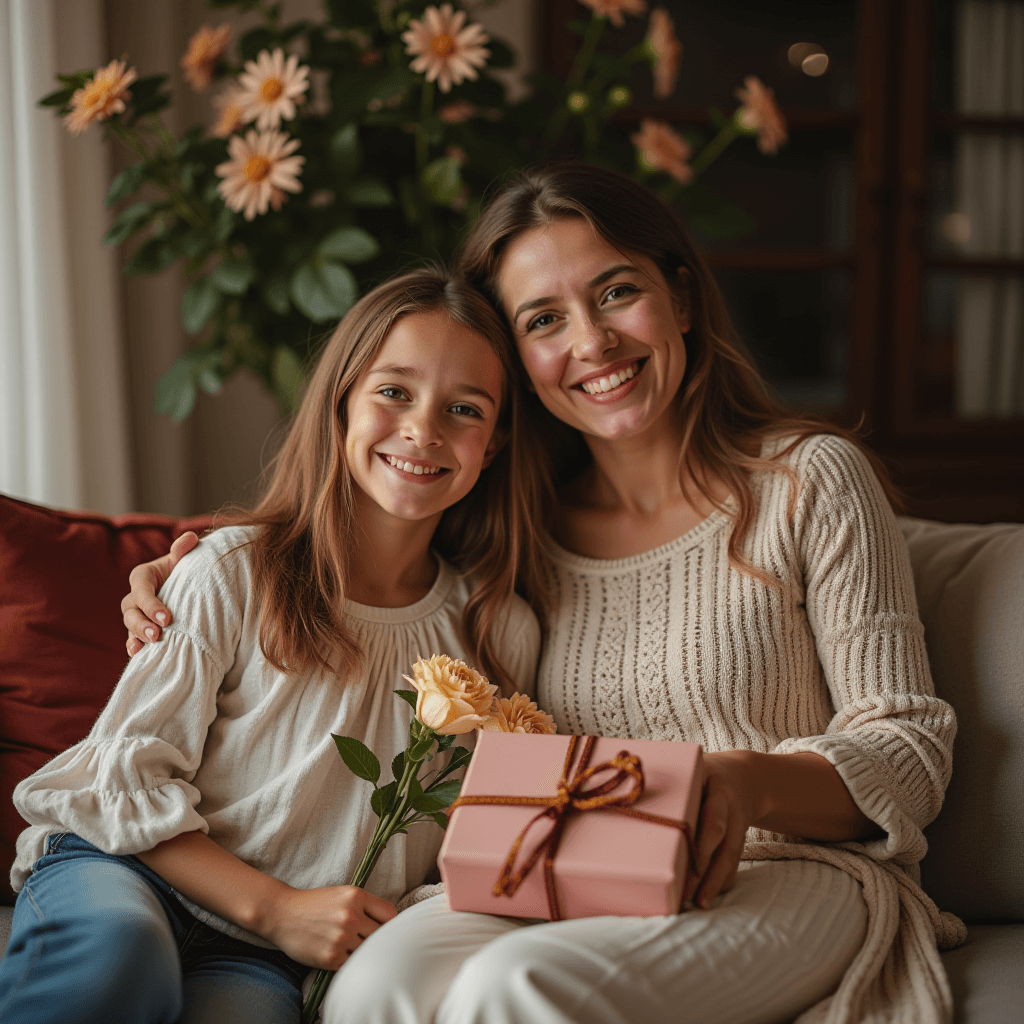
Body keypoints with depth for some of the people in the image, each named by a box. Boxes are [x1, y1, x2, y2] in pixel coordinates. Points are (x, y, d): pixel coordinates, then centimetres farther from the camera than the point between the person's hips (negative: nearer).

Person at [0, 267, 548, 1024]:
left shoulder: (503, 634, 1)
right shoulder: (235, 573, -7)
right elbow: (132, 771, -5)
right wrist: (275, 907, -14)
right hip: (124, 871, -1)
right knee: (118, 946, -36)